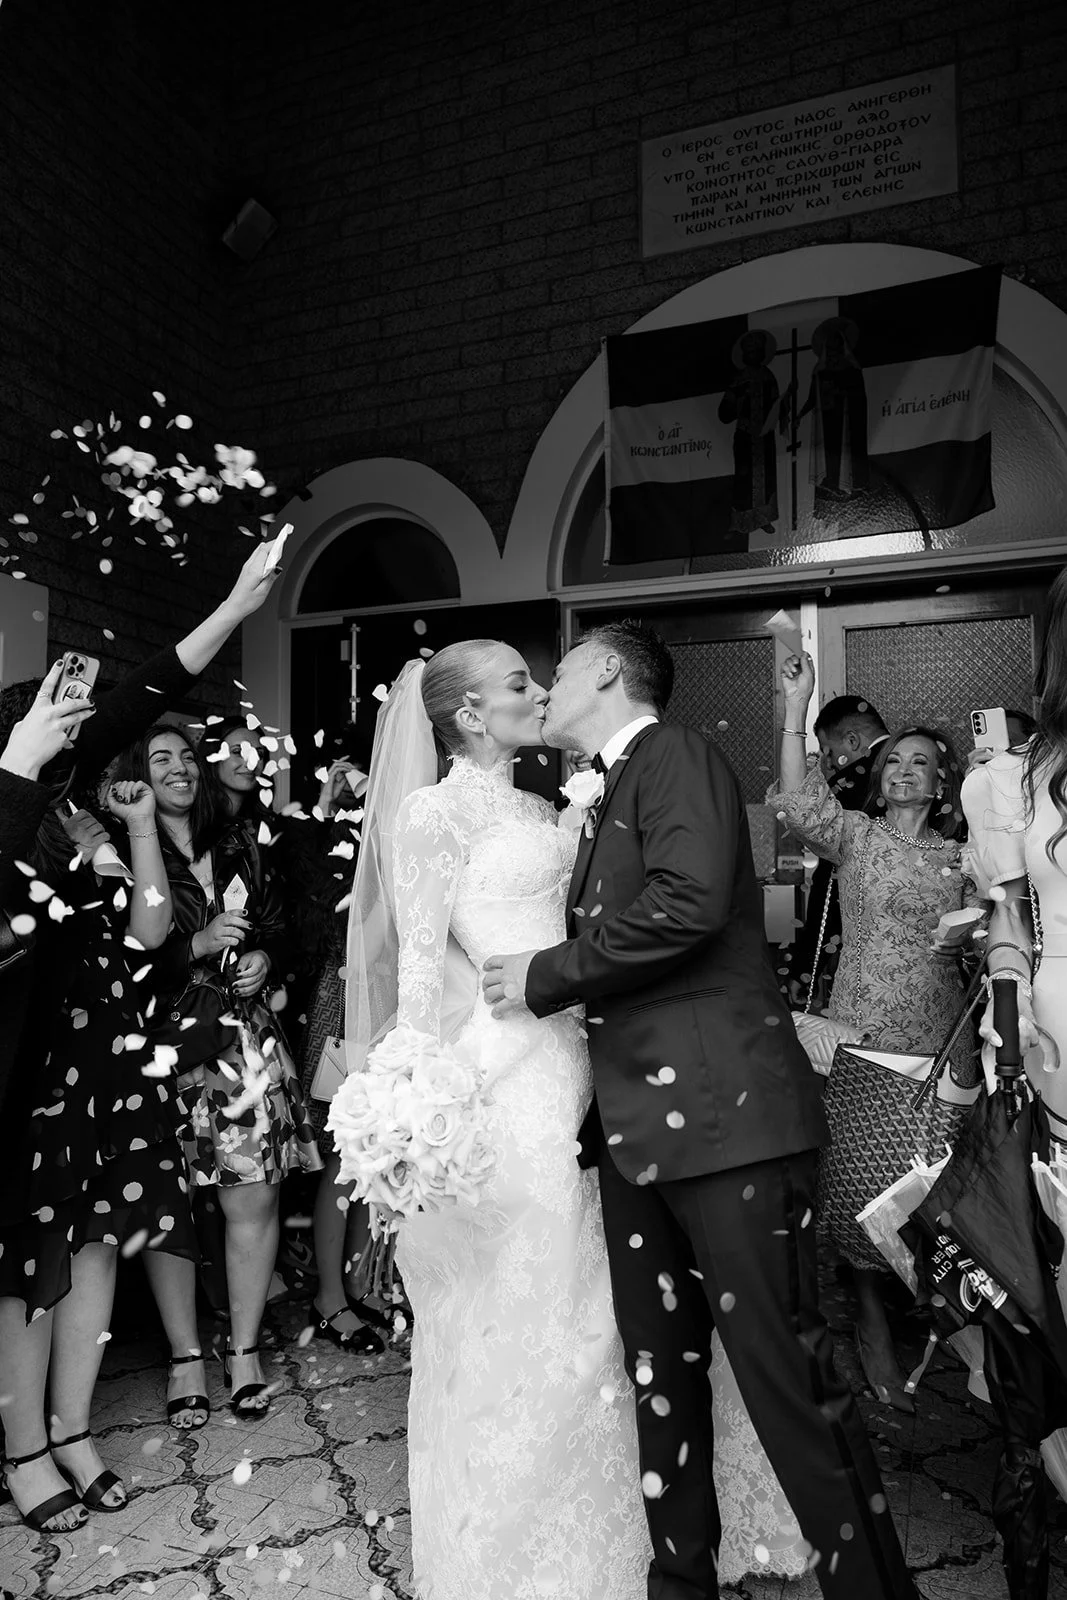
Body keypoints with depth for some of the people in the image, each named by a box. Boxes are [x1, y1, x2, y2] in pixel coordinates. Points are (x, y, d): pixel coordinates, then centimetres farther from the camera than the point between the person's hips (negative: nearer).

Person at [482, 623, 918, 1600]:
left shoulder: (676, 754, -5)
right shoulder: (607, 797, 20)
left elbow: (690, 901, -22)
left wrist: (548, 976, -12)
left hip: (724, 1113, -8)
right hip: (636, 1126, 8)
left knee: (786, 1369, 0)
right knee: (659, 1371, 16)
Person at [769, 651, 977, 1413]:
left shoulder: (960, 856, 8)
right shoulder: (856, 835, -1)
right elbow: (800, 799, -20)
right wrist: (797, 707, -24)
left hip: (941, 1041, 3)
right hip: (866, 1034, -3)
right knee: (868, 1180, 4)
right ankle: (874, 1327, 23)